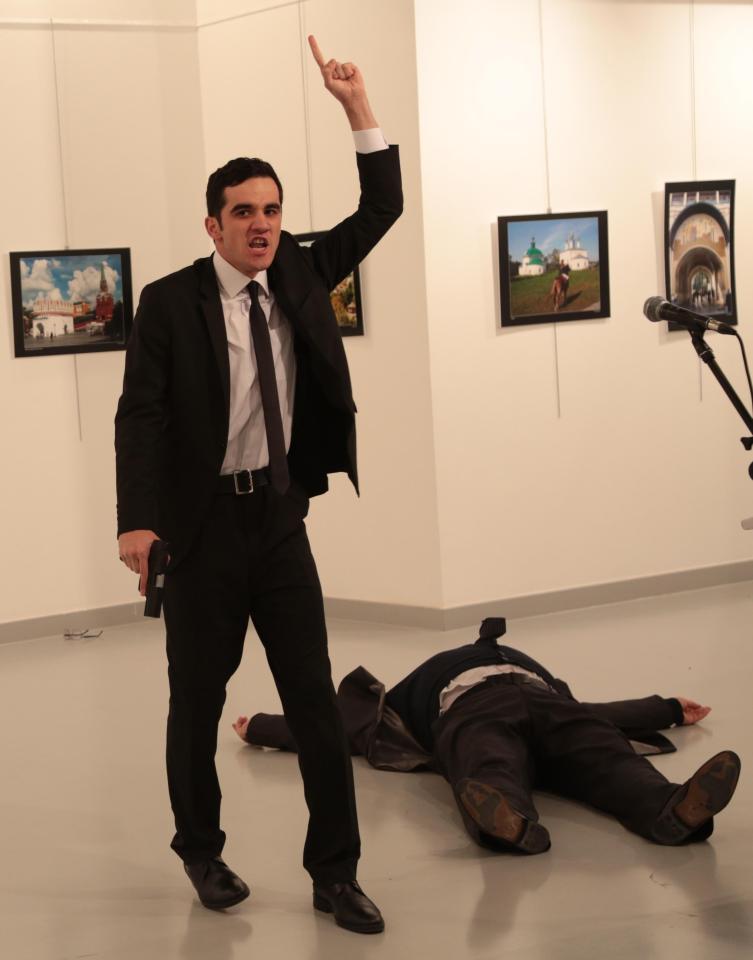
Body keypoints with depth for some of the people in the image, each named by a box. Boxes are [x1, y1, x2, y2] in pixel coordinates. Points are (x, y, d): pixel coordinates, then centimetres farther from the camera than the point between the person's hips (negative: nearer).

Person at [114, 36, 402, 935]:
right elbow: (140, 413, -13)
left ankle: (334, 872, 10)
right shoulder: (169, 301, -8)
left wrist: (357, 106, -5)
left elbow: (382, 208, 5)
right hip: (203, 524, -3)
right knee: (196, 704, 9)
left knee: (315, 699, 2)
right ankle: (202, 852, 29)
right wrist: (137, 518, -24)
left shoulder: (301, 273, 6)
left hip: (280, 517, 3)